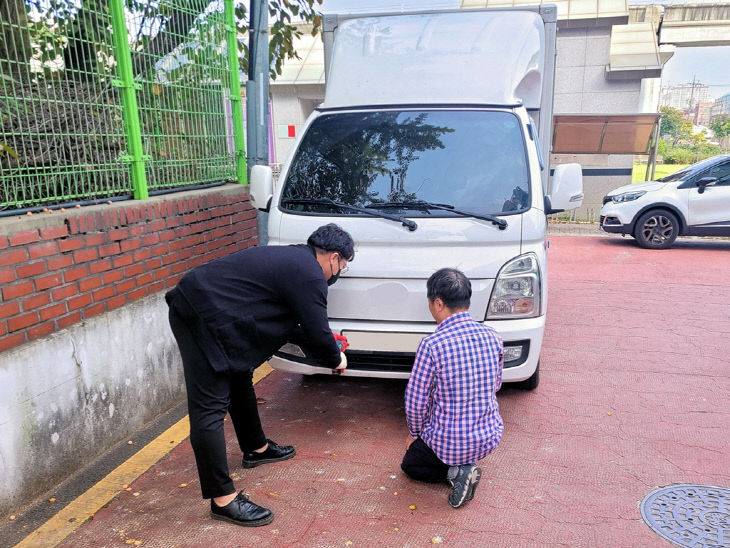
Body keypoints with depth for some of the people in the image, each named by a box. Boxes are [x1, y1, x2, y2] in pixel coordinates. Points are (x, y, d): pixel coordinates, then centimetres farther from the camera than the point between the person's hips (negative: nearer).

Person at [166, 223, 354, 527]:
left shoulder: (293, 257, 15)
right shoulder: (310, 276, -14)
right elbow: (319, 334, -9)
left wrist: (327, 348, 33)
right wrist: (336, 360, 11)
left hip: (199, 303, 11)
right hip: (203, 317, -11)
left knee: (240, 381, 24)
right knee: (210, 409, -7)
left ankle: (255, 448, 43)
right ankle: (223, 500, 0)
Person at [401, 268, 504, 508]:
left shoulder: (431, 345, -22)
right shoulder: (492, 337, -7)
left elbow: (415, 402, -14)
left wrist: (415, 433, 6)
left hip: (449, 443, -6)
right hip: (490, 438, 6)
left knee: (410, 464, 26)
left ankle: (455, 471, -1)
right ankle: (464, 468, 14)